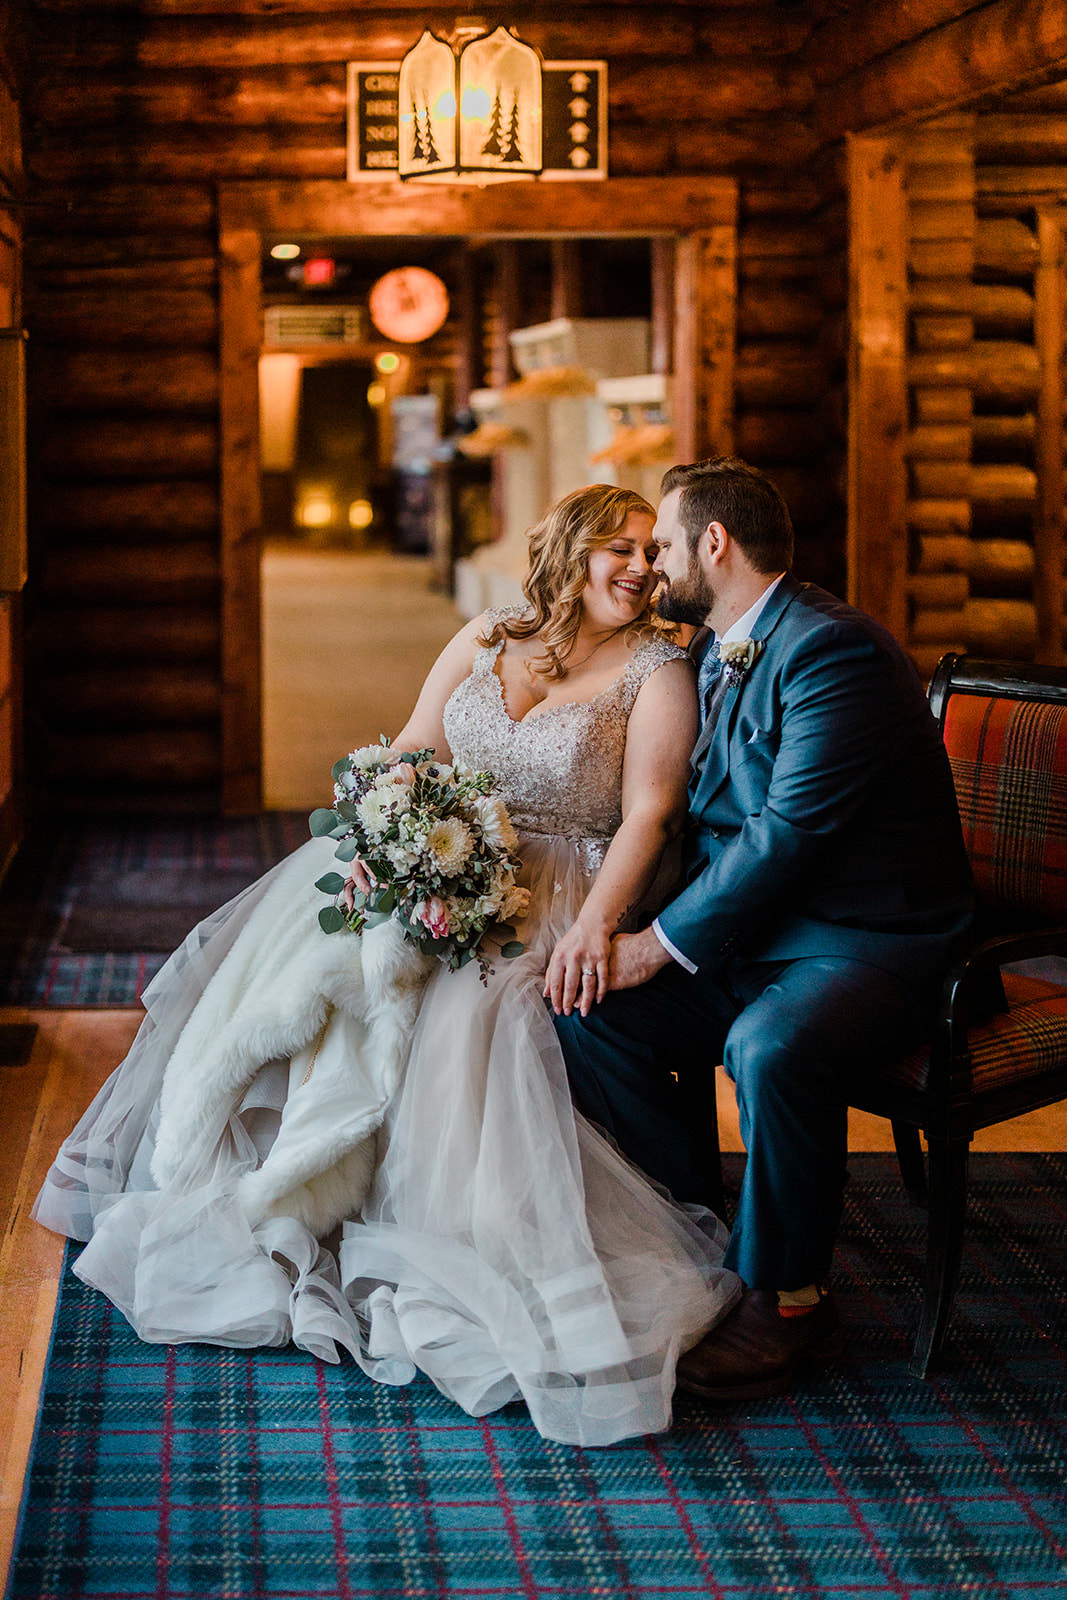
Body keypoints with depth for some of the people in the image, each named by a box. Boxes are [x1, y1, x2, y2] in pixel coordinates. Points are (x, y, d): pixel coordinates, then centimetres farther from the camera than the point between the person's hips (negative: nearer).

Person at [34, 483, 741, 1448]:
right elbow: (409, 754, 10)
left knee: (468, 1005, -33)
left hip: (554, 889, -5)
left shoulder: (659, 670, -2)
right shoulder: (485, 639, 12)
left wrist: (594, 925, -27)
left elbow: (648, 815, -12)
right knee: (292, 947, -14)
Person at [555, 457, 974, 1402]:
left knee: (774, 1046, -37)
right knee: (588, 1011, -8)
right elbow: (705, 823, 17)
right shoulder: (716, 654, 14)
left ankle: (784, 1299, -14)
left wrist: (664, 943, -18)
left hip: (868, 945, -9)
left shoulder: (835, 648, -17)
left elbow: (790, 832, -24)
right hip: (754, 937, 9)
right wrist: (611, 933, 0)